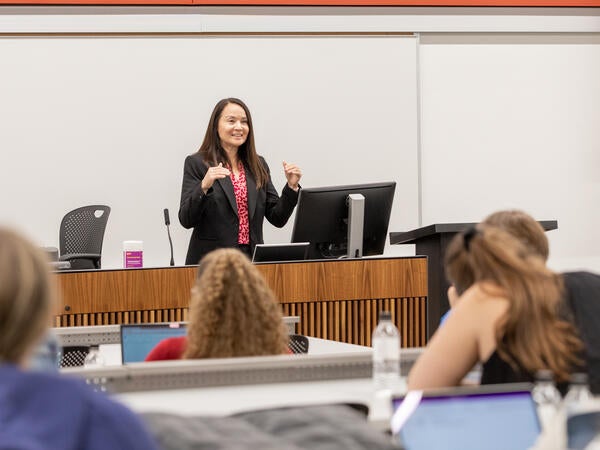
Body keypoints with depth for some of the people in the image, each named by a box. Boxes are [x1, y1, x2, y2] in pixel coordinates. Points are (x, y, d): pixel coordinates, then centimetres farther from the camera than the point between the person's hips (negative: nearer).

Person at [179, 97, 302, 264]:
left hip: (252, 259, 4)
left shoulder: (258, 165, 14)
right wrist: (204, 187, -23)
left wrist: (291, 187, -3)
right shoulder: (196, 163, 1)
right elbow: (186, 220, -8)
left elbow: (277, 218, 11)